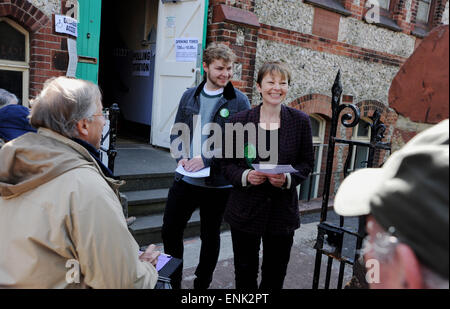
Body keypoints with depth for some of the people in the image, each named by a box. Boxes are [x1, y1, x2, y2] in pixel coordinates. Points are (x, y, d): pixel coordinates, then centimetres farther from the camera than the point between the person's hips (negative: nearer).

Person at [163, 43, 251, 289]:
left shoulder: (238, 101, -6)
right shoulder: (189, 96, 6)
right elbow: (177, 132, 10)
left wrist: (207, 159, -19)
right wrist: (181, 157, -9)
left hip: (217, 183, -3)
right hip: (185, 179, 4)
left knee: (210, 236, 13)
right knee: (170, 231, 10)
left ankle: (202, 284, 34)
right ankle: (172, 282, 33)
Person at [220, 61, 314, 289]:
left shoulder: (300, 121, -2)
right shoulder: (239, 121, -4)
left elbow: (307, 163, 4)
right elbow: (227, 164, 1)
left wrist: (288, 178, -16)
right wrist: (245, 176, -19)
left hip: (283, 210, 1)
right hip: (245, 210, 0)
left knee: (275, 275, 15)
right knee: (244, 274, 15)